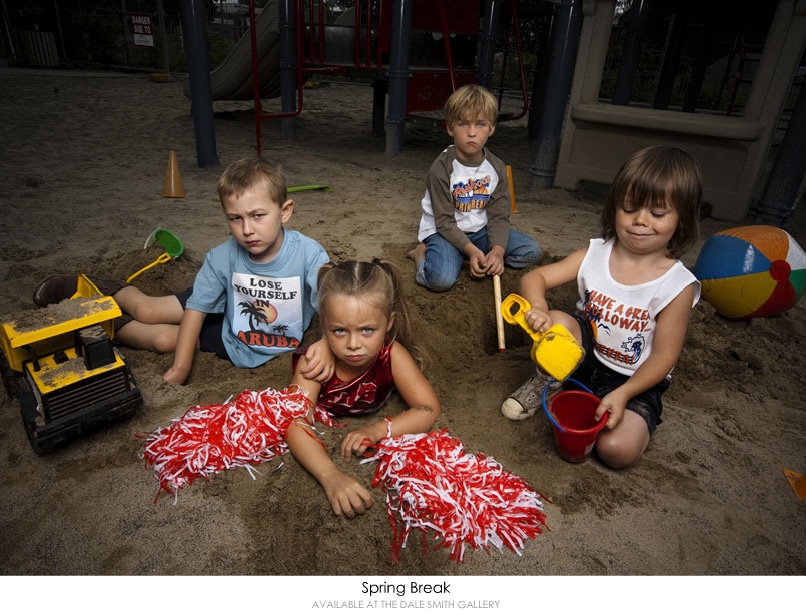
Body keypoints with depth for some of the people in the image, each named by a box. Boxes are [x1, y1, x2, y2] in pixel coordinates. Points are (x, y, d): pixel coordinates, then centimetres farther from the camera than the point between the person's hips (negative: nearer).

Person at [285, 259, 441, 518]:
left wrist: (379, 429, -50)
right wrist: (331, 476, -67)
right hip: (323, 415, -1)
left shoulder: (392, 355, -40)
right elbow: (296, 423, -51)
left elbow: (429, 409, -35)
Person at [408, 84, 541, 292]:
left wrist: (497, 250, -23)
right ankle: (424, 253, 0)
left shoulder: (496, 168, -3)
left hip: (479, 230, 6)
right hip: (442, 232, -5)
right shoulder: (441, 169, -17)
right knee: (442, 279, -34)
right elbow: (444, 221, -17)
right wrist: (471, 250, -29)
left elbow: (499, 216, -5)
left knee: (531, 250, -7)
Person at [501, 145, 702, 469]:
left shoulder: (677, 285, -17)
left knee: (618, 449, -24)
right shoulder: (594, 254, -9)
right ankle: (547, 381, 0)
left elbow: (664, 355, -14)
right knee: (557, 323, -29)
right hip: (582, 356, 2)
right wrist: (539, 308, -33)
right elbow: (534, 278, -11)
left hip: (634, 380, -2)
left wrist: (622, 395, -25)